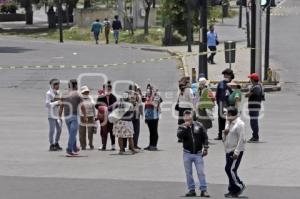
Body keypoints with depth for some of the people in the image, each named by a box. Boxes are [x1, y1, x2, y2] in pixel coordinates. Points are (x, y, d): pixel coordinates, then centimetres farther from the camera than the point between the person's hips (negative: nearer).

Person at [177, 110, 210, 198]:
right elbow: (179, 135, -18)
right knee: (188, 173, 6)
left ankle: (203, 190, -3)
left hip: (198, 153, -1)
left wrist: (205, 148, -4)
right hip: (187, 154, 1)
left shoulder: (199, 126, 1)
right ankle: (191, 190, 13)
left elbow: (205, 137, 3)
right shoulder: (182, 127, 1)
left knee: (201, 172, -4)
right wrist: (185, 127, -22)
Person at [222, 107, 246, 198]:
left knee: (231, 170, -13)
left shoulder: (239, 124, -11)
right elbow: (225, 139, 23)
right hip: (229, 151, 9)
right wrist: (224, 133, -1)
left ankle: (239, 186, 3)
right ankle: (233, 190, 15)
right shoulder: (228, 123, 16)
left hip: (236, 151, -9)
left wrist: (236, 152, -21)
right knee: (228, 169, 8)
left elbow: (241, 139, -17)